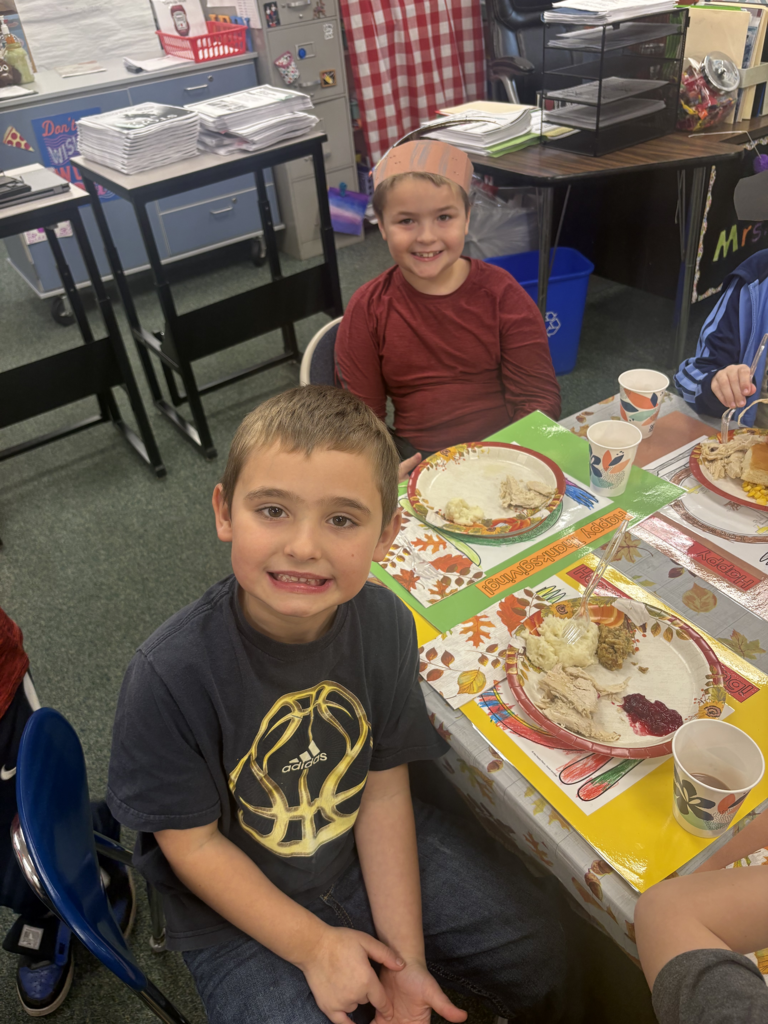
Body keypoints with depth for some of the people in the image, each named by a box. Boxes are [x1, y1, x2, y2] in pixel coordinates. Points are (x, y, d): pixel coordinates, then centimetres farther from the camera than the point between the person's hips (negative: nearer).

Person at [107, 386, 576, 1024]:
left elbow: (384, 787, -10)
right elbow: (194, 844, -17)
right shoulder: (170, 675, -30)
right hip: (241, 907, -2)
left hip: (366, 852, 3)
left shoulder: (384, 623, -19)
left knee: (538, 952, 8)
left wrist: (405, 955, -8)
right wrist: (315, 946, -16)